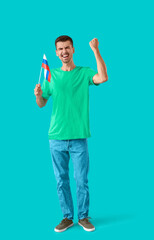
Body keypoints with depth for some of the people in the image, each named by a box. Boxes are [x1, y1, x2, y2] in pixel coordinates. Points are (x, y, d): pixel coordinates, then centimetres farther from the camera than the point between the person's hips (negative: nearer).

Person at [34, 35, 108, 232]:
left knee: (81, 180, 5)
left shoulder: (84, 73, 2)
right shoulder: (51, 75, 8)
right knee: (61, 180, 9)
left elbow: (103, 78, -19)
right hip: (56, 137, 2)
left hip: (79, 137, -2)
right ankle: (67, 217, 24)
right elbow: (41, 104, 11)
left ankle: (83, 217, 22)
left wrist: (96, 51, -20)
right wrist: (38, 95, -11)